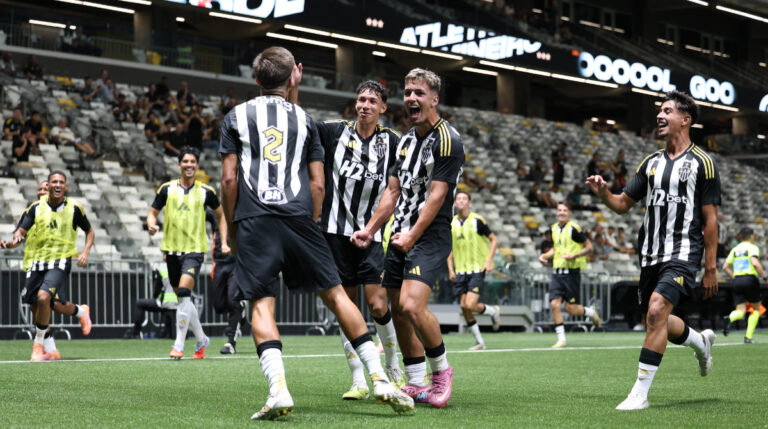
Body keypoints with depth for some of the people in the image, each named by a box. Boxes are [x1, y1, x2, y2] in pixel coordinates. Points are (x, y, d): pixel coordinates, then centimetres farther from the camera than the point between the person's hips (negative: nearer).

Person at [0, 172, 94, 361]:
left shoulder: (74, 208, 0)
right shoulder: (36, 208, 1)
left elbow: (89, 231, 12)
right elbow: (21, 231, -5)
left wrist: (86, 251, -4)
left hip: (60, 261, -3)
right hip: (36, 261, 3)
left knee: (43, 297, -24)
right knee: (35, 306, 3)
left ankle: (39, 345, -6)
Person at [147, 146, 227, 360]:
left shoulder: (206, 191, 1)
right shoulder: (167, 189, 4)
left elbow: (220, 214, 15)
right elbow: (153, 212, 11)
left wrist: (224, 242, 7)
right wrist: (152, 225, -13)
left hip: (194, 248, -3)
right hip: (172, 249, 3)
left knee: (184, 292, -21)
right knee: (183, 298, 10)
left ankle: (179, 344, -17)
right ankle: (201, 339, 29)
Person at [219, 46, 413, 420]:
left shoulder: (236, 117, 13)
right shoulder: (303, 119, 15)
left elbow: (229, 179, 5)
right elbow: (318, 184, 10)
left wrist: (231, 228, 13)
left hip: (253, 220, -1)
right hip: (297, 217, 1)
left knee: (261, 304, -1)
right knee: (335, 295, 7)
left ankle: (278, 390, -20)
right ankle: (379, 378, 4)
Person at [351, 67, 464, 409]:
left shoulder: (447, 139, -10)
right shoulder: (406, 140, 15)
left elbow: (437, 195, -16)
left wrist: (412, 236, -21)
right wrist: (370, 229, 12)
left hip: (430, 237, -8)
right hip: (401, 235, 8)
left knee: (412, 307, -22)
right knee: (398, 311, 7)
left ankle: (441, 368, 0)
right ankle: (416, 384, 16)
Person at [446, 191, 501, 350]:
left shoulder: (477, 220, -7)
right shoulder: (452, 224, 7)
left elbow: (494, 240, 0)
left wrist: (489, 261, -10)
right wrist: (450, 269, 6)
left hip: (477, 269, -5)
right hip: (460, 271, 5)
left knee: (470, 305, -17)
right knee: (463, 306, 1)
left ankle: (493, 311, 15)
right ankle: (479, 341, 14)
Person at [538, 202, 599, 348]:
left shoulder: (574, 228, -10)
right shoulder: (554, 228, 11)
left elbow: (589, 247, -8)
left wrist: (574, 255, -20)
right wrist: (545, 255, 10)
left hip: (571, 272, -6)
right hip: (557, 272, 6)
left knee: (570, 308, -3)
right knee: (554, 304, -7)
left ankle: (590, 312, 29)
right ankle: (561, 339, 1)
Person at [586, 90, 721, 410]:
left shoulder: (702, 163, -2)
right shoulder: (651, 163, 13)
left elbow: (710, 219, -3)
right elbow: (624, 204, 14)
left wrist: (710, 268, -6)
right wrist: (603, 193, -8)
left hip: (683, 253, -7)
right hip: (651, 255, 7)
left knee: (657, 311, -24)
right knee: (655, 323, 13)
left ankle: (640, 393, -20)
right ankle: (701, 342, 45)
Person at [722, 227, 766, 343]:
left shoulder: (735, 249, 14)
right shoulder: (752, 248, -4)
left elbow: (725, 267, 11)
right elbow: (755, 263, -20)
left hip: (737, 281, 5)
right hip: (750, 279, -5)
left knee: (741, 311, 4)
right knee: (756, 308, 13)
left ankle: (730, 318, -32)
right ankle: (748, 337, 5)